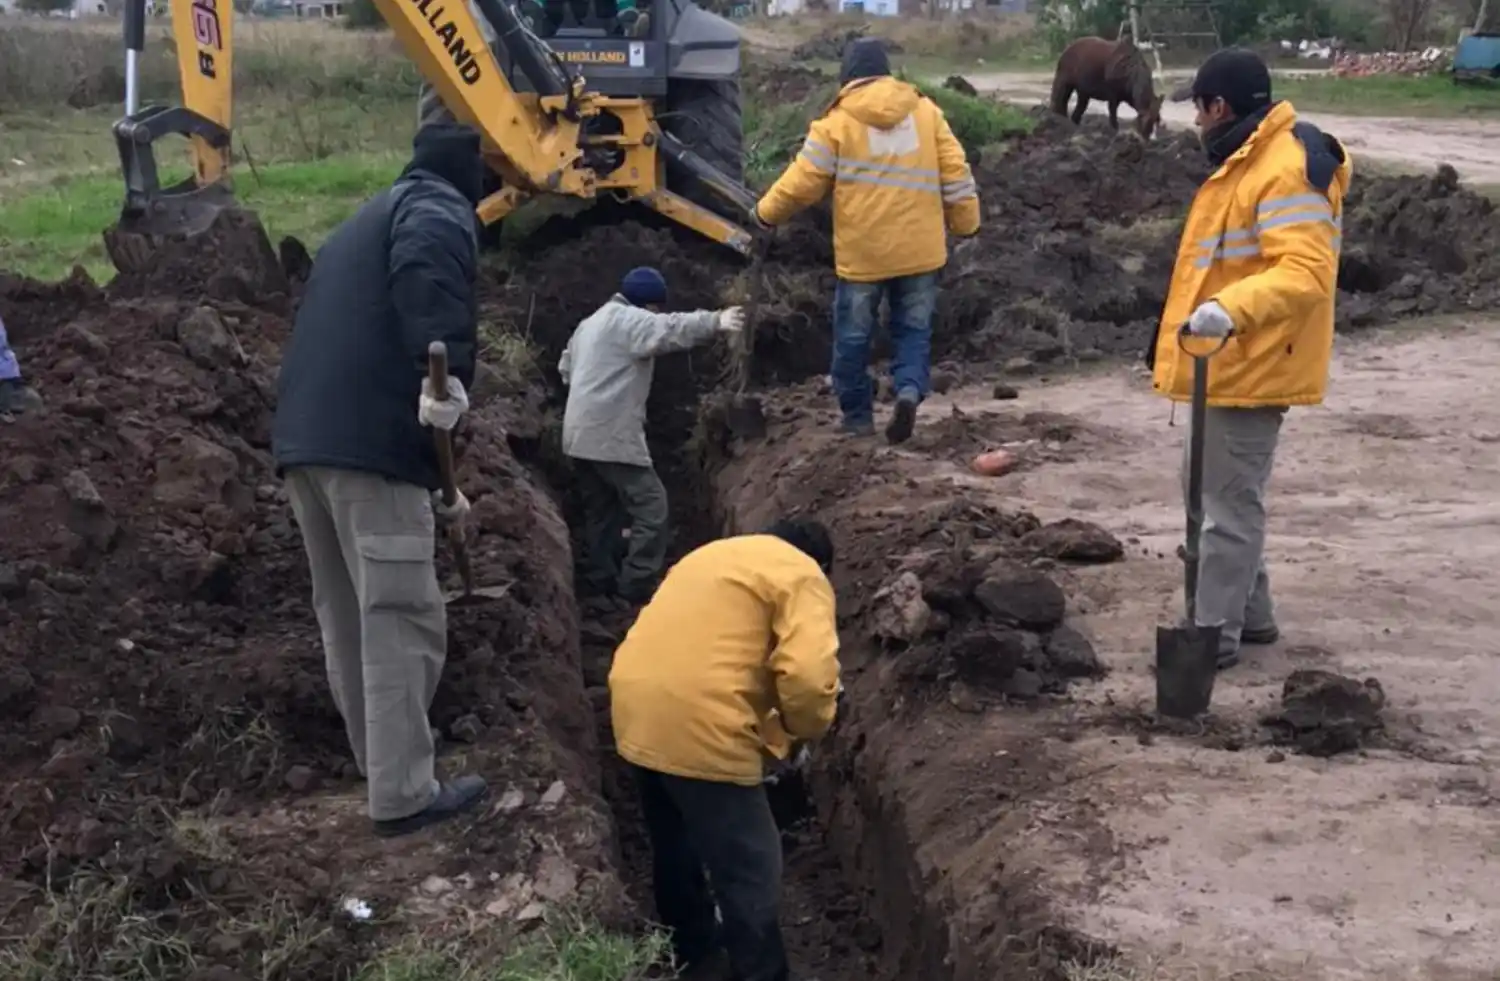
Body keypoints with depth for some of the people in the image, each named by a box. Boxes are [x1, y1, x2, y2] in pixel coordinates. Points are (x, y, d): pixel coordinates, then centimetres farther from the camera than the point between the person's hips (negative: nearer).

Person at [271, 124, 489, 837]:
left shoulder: (361, 225, 33)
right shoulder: (436, 209, 4)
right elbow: (427, 272, -23)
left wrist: (432, 484, 36)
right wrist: (447, 371, -36)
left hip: (304, 438, 9)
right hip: (369, 442, -9)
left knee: (349, 620, 15)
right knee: (400, 619, -5)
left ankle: (387, 773, 25)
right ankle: (403, 796, -3)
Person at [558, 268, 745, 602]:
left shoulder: (591, 322, 21)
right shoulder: (629, 320, -10)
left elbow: (566, 367, 32)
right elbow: (669, 328, -30)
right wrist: (715, 322, -42)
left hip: (581, 434, 10)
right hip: (612, 436, -10)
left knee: (602, 510, 18)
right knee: (650, 506, -7)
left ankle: (602, 582, 22)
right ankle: (636, 587, -11)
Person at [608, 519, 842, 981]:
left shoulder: (718, 554, 24)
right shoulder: (803, 577, -1)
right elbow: (809, 676, -17)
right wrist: (804, 727, 3)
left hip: (635, 711, 9)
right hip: (697, 727, -9)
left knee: (674, 845, 29)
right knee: (750, 874, 5)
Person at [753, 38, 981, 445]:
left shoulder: (838, 121, -5)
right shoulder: (926, 110, 5)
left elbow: (802, 182, -5)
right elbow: (955, 172, 4)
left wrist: (766, 213, 10)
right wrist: (965, 222, 14)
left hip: (862, 252, -2)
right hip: (919, 249, 3)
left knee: (853, 335, 11)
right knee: (913, 328, 14)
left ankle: (858, 415, 19)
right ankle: (910, 390, -10)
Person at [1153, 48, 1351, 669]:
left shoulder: (1286, 170, -20)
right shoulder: (1249, 161, 15)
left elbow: (1305, 271, -30)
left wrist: (1233, 309, -43)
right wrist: (1219, 310, 29)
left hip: (1250, 367, -11)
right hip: (1232, 361, 11)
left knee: (1229, 502, -5)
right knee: (1212, 490, 18)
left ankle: (1215, 634, 2)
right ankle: (1249, 613, 29)